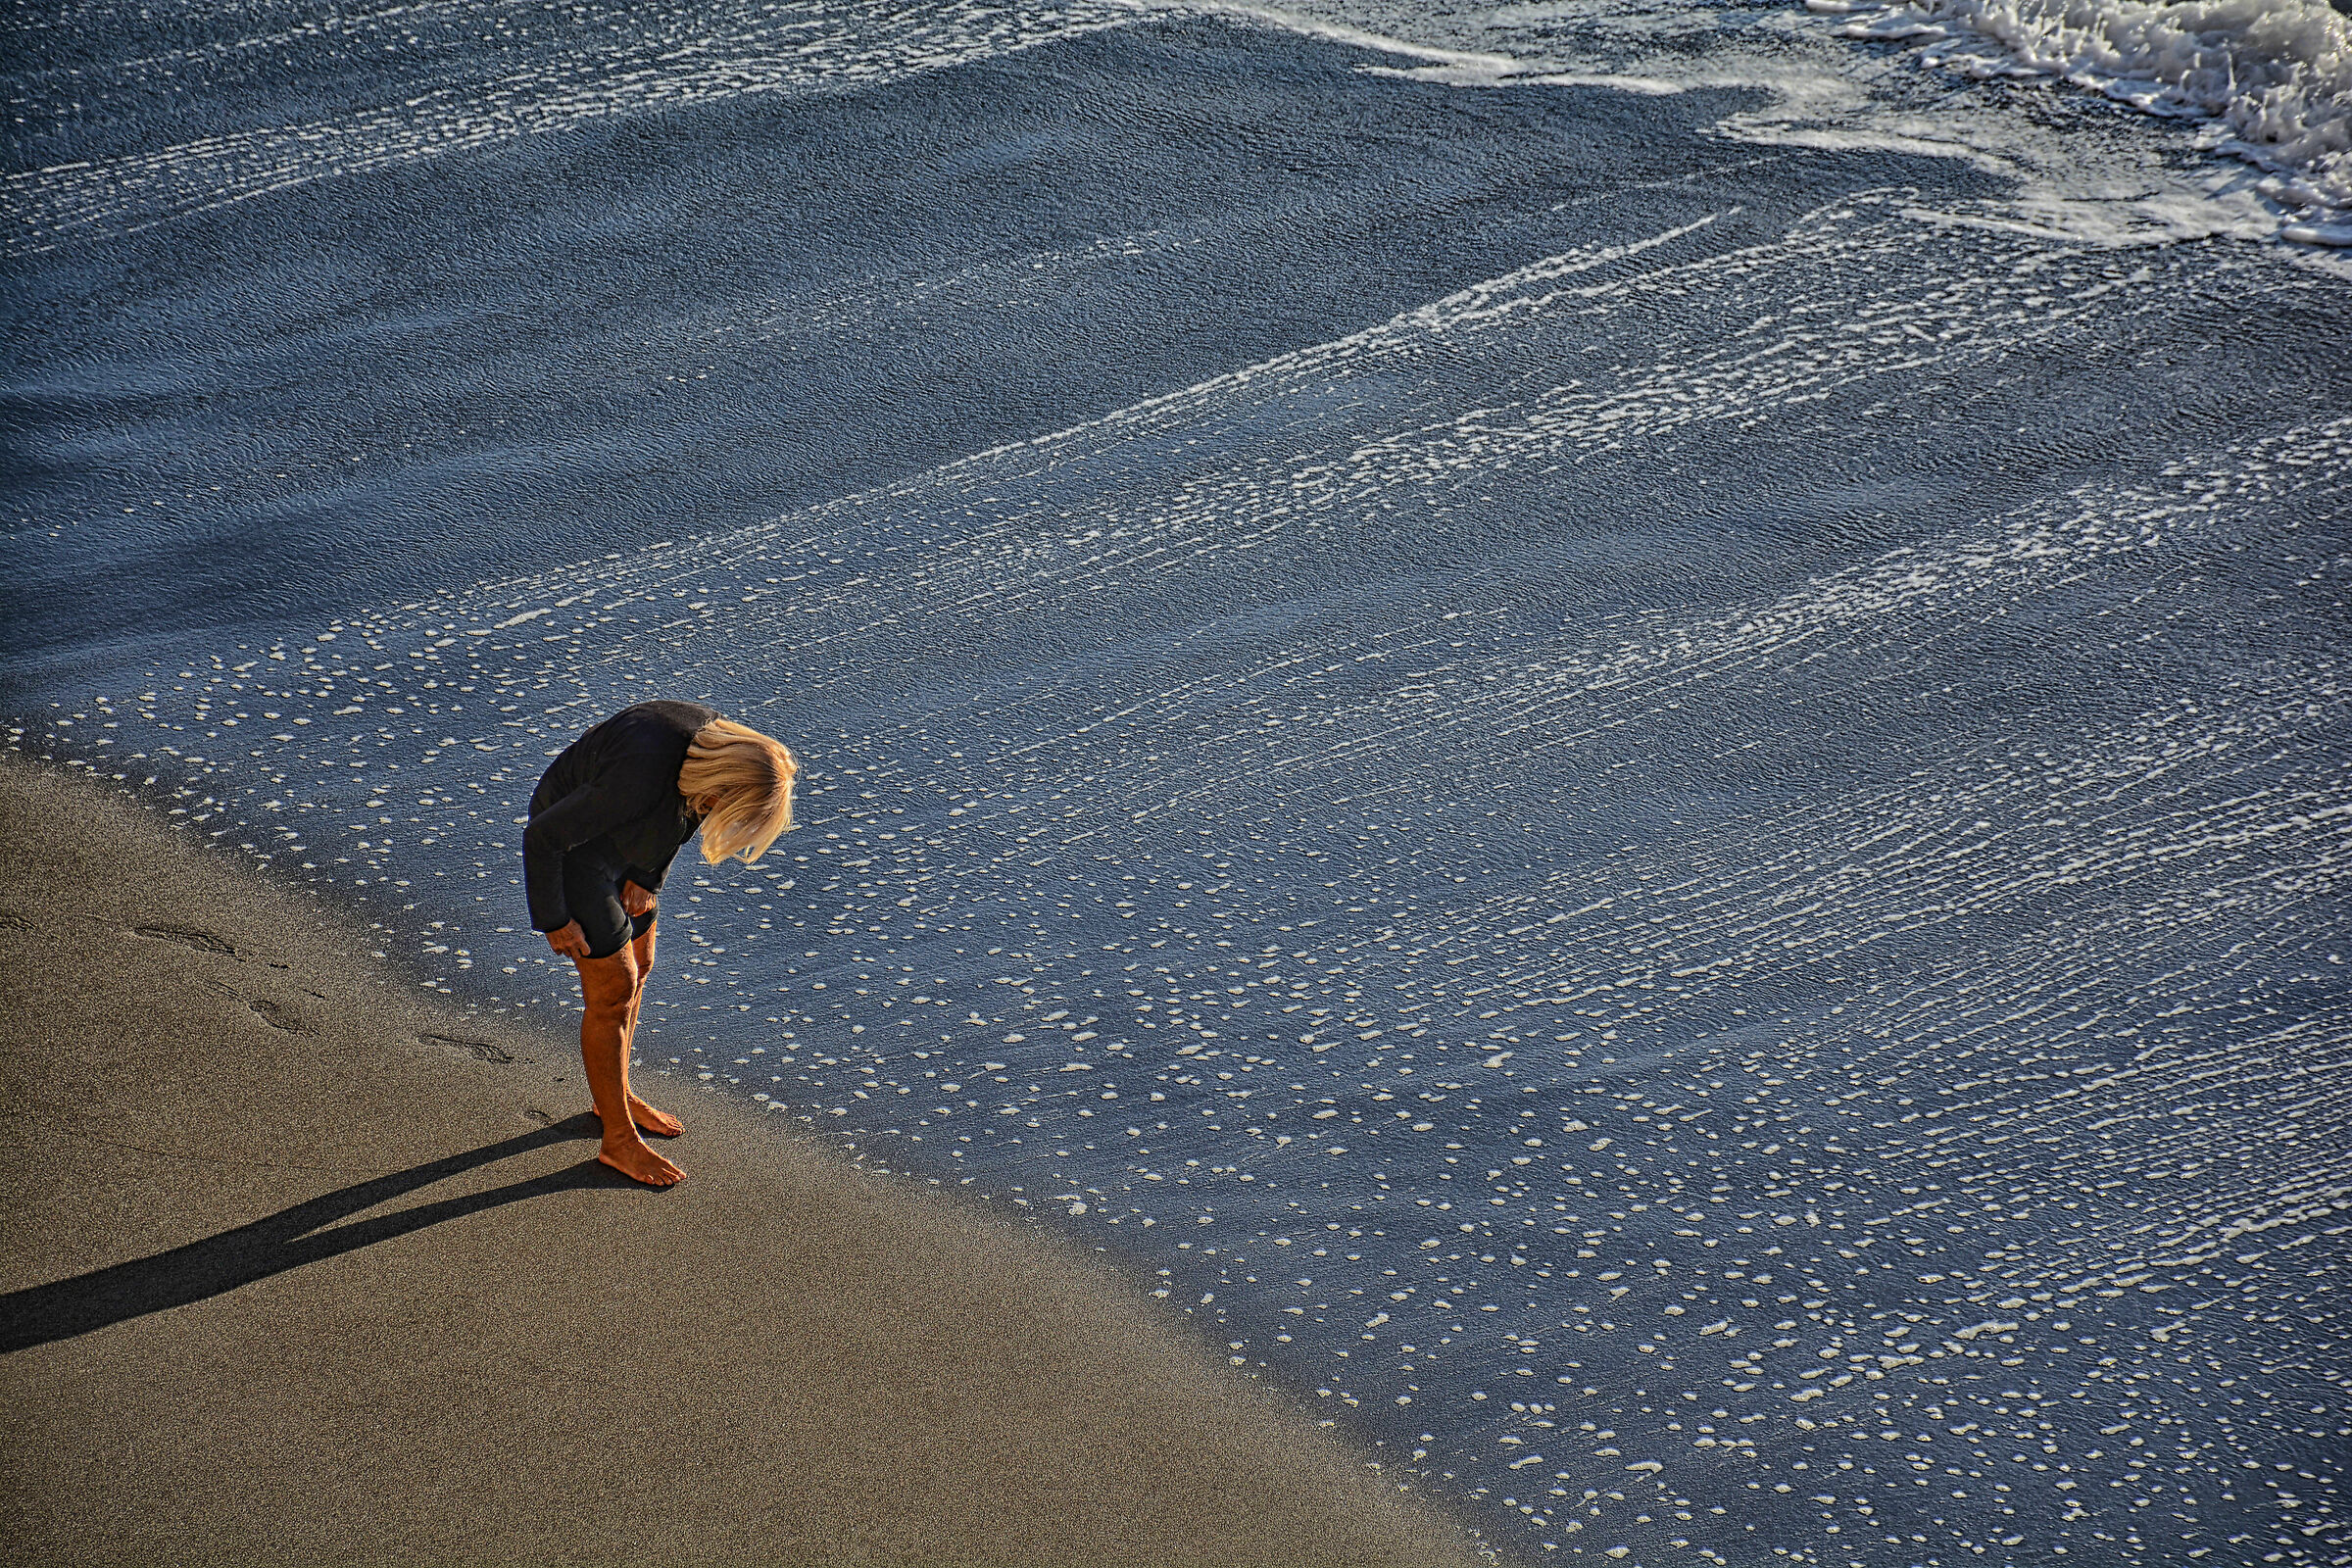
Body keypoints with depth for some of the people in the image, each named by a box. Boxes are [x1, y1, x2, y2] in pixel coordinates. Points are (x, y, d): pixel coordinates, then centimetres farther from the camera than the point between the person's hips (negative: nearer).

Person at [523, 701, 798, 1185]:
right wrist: (554, 921, -17)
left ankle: (615, 1096, 37)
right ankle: (619, 1140, 12)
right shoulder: (641, 781, -40)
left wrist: (647, 874, 5)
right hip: (569, 848, -8)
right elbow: (542, 836, -28)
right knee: (614, 990, -2)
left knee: (637, 968, 18)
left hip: (623, 847, 8)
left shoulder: (720, 742, -17)